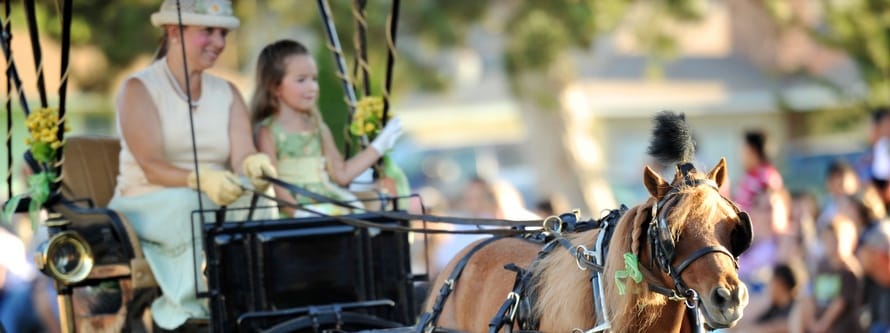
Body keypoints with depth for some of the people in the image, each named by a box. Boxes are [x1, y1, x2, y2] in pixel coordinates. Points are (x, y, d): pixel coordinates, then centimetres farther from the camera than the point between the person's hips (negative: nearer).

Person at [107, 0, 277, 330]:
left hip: (216, 204, 4)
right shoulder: (139, 89, -4)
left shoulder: (227, 93, 12)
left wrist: (253, 165, -32)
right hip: (145, 203, -4)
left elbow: (242, 154, -5)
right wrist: (200, 180, -38)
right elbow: (151, 166, -17)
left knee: (251, 204, -29)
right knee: (187, 203, -38)